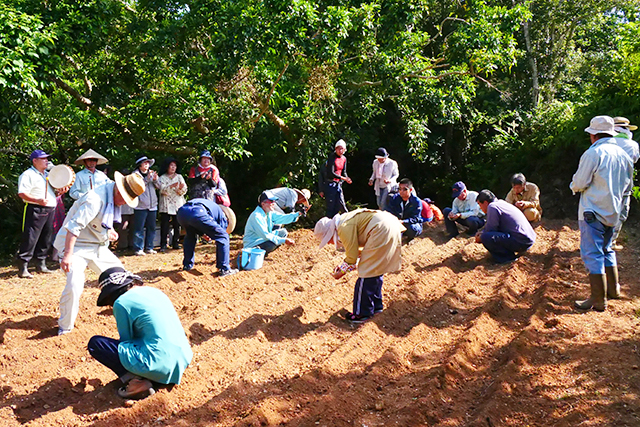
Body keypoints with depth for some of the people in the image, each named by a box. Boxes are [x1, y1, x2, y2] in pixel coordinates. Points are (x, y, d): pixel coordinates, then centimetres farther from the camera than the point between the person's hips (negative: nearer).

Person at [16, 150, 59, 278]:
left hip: (50, 210, 8)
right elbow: (22, 193, -16)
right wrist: (38, 200, -29)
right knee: (30, 240, -8)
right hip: (35, 211, -8)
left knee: (46, 239, 12)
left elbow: (51, 191, 30)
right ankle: (23, 268, -3)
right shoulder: (28, 175, -6)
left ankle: (41, 265, 23)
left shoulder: (48, 175, 19)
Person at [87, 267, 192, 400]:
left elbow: (126, 339, 5)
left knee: (95, 343, 5)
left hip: (159, 365, -8)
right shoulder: (156, 292, 18)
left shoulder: (121, 302, -3)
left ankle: (136, 381, -6)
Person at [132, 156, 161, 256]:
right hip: (140, 206, -5)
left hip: (152, 205, 5)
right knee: (139, 228, -4)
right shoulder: (136, 174, 0)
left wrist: (155, 179, -9)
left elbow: (158, 186, 10)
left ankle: (149, 248, 18)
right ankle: (138, 249, 2)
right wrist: (147, 179, -21)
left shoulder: (152, 173, 14)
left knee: (151, 228, 9)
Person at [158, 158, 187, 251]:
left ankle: (175, 243, 12)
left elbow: (184, 191, 5)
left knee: (177, 225, 2)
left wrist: (181, 188, -18)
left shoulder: (179, 177, 14)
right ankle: (163, 245, -2)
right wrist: (171, 186, -26)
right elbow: (162, 189, -10)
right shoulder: (162, 178, 6)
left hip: (178, 205, 2)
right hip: (166, 205, -2)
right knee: (164, 225, -6)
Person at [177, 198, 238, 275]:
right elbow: (221, 236, 27)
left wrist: (203, 233, 45)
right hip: (197, 213, -7)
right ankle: (224, 269, 8)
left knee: (190, 236, 38)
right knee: (223, 237, 9)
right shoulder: (222, 215, 25)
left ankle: (187, 265, 39)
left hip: (181, 212, 7)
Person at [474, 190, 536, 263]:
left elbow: (490, 229, -12)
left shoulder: (492, 206, -12)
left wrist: (480, 238, 4)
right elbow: (493, 225, 28)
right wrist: (482, 232, 17)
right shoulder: (501, 203, 18)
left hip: (521, 242, -11)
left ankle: (508, 257, -9)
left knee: (485, 237, -24)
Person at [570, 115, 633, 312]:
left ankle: (598, 300, -3)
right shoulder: (623, 155, 9)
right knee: (606, 250, 23)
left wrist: (574, 185, 8)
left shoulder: (593, 153, -14)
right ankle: (613, 289, 31)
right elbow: (627, 186, 16)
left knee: (592, 254, -4)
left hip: (593, 211, -8)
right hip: (613, 212, 8)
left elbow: (579, 184, -14)